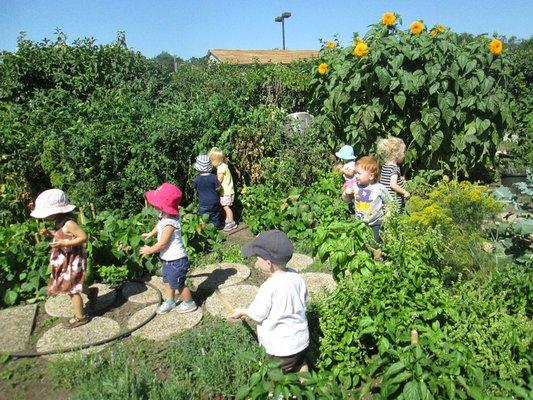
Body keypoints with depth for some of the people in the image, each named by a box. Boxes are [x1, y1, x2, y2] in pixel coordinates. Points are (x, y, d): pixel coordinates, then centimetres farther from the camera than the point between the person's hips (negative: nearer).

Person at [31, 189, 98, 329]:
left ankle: (80, 317, 22)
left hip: (72, 261, -9)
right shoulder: (60, 221, 1)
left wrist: (64, 243, -31)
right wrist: (50, 233, 0)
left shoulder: (69, 223, -26)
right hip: (65, 260, 9)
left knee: (71, 289, 6)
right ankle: (91, 292, 44)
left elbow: (83, 237, -26)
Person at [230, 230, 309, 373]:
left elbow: (257, 315, -17)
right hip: (302, 340, 6)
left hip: (281, 349, -6)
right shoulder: (296, 276, -10)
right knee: (301, 368, 28)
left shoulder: (269, 288, -30)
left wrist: (241, 312, 3)